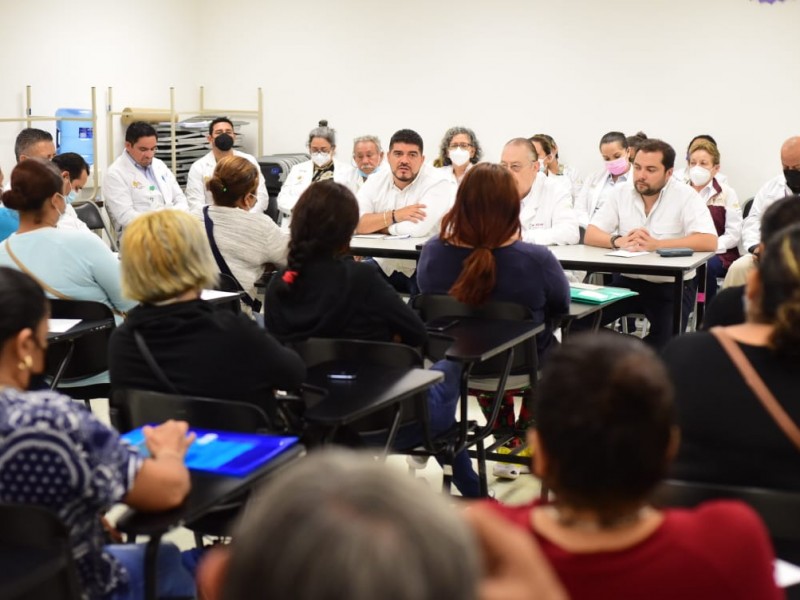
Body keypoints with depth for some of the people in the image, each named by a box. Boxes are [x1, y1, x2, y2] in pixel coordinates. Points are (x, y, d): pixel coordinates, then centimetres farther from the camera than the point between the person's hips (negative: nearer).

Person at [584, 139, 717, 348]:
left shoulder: (685, 196, -7)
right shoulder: (622, 194, 4)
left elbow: (709, 242, -20)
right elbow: (590, 235, -1)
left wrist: (656, 245, -30)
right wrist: (618, 241, -24)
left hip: (672, 285, -3)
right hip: (627, 281, 3)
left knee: (665, 342, -28)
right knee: (581, 320, -19)